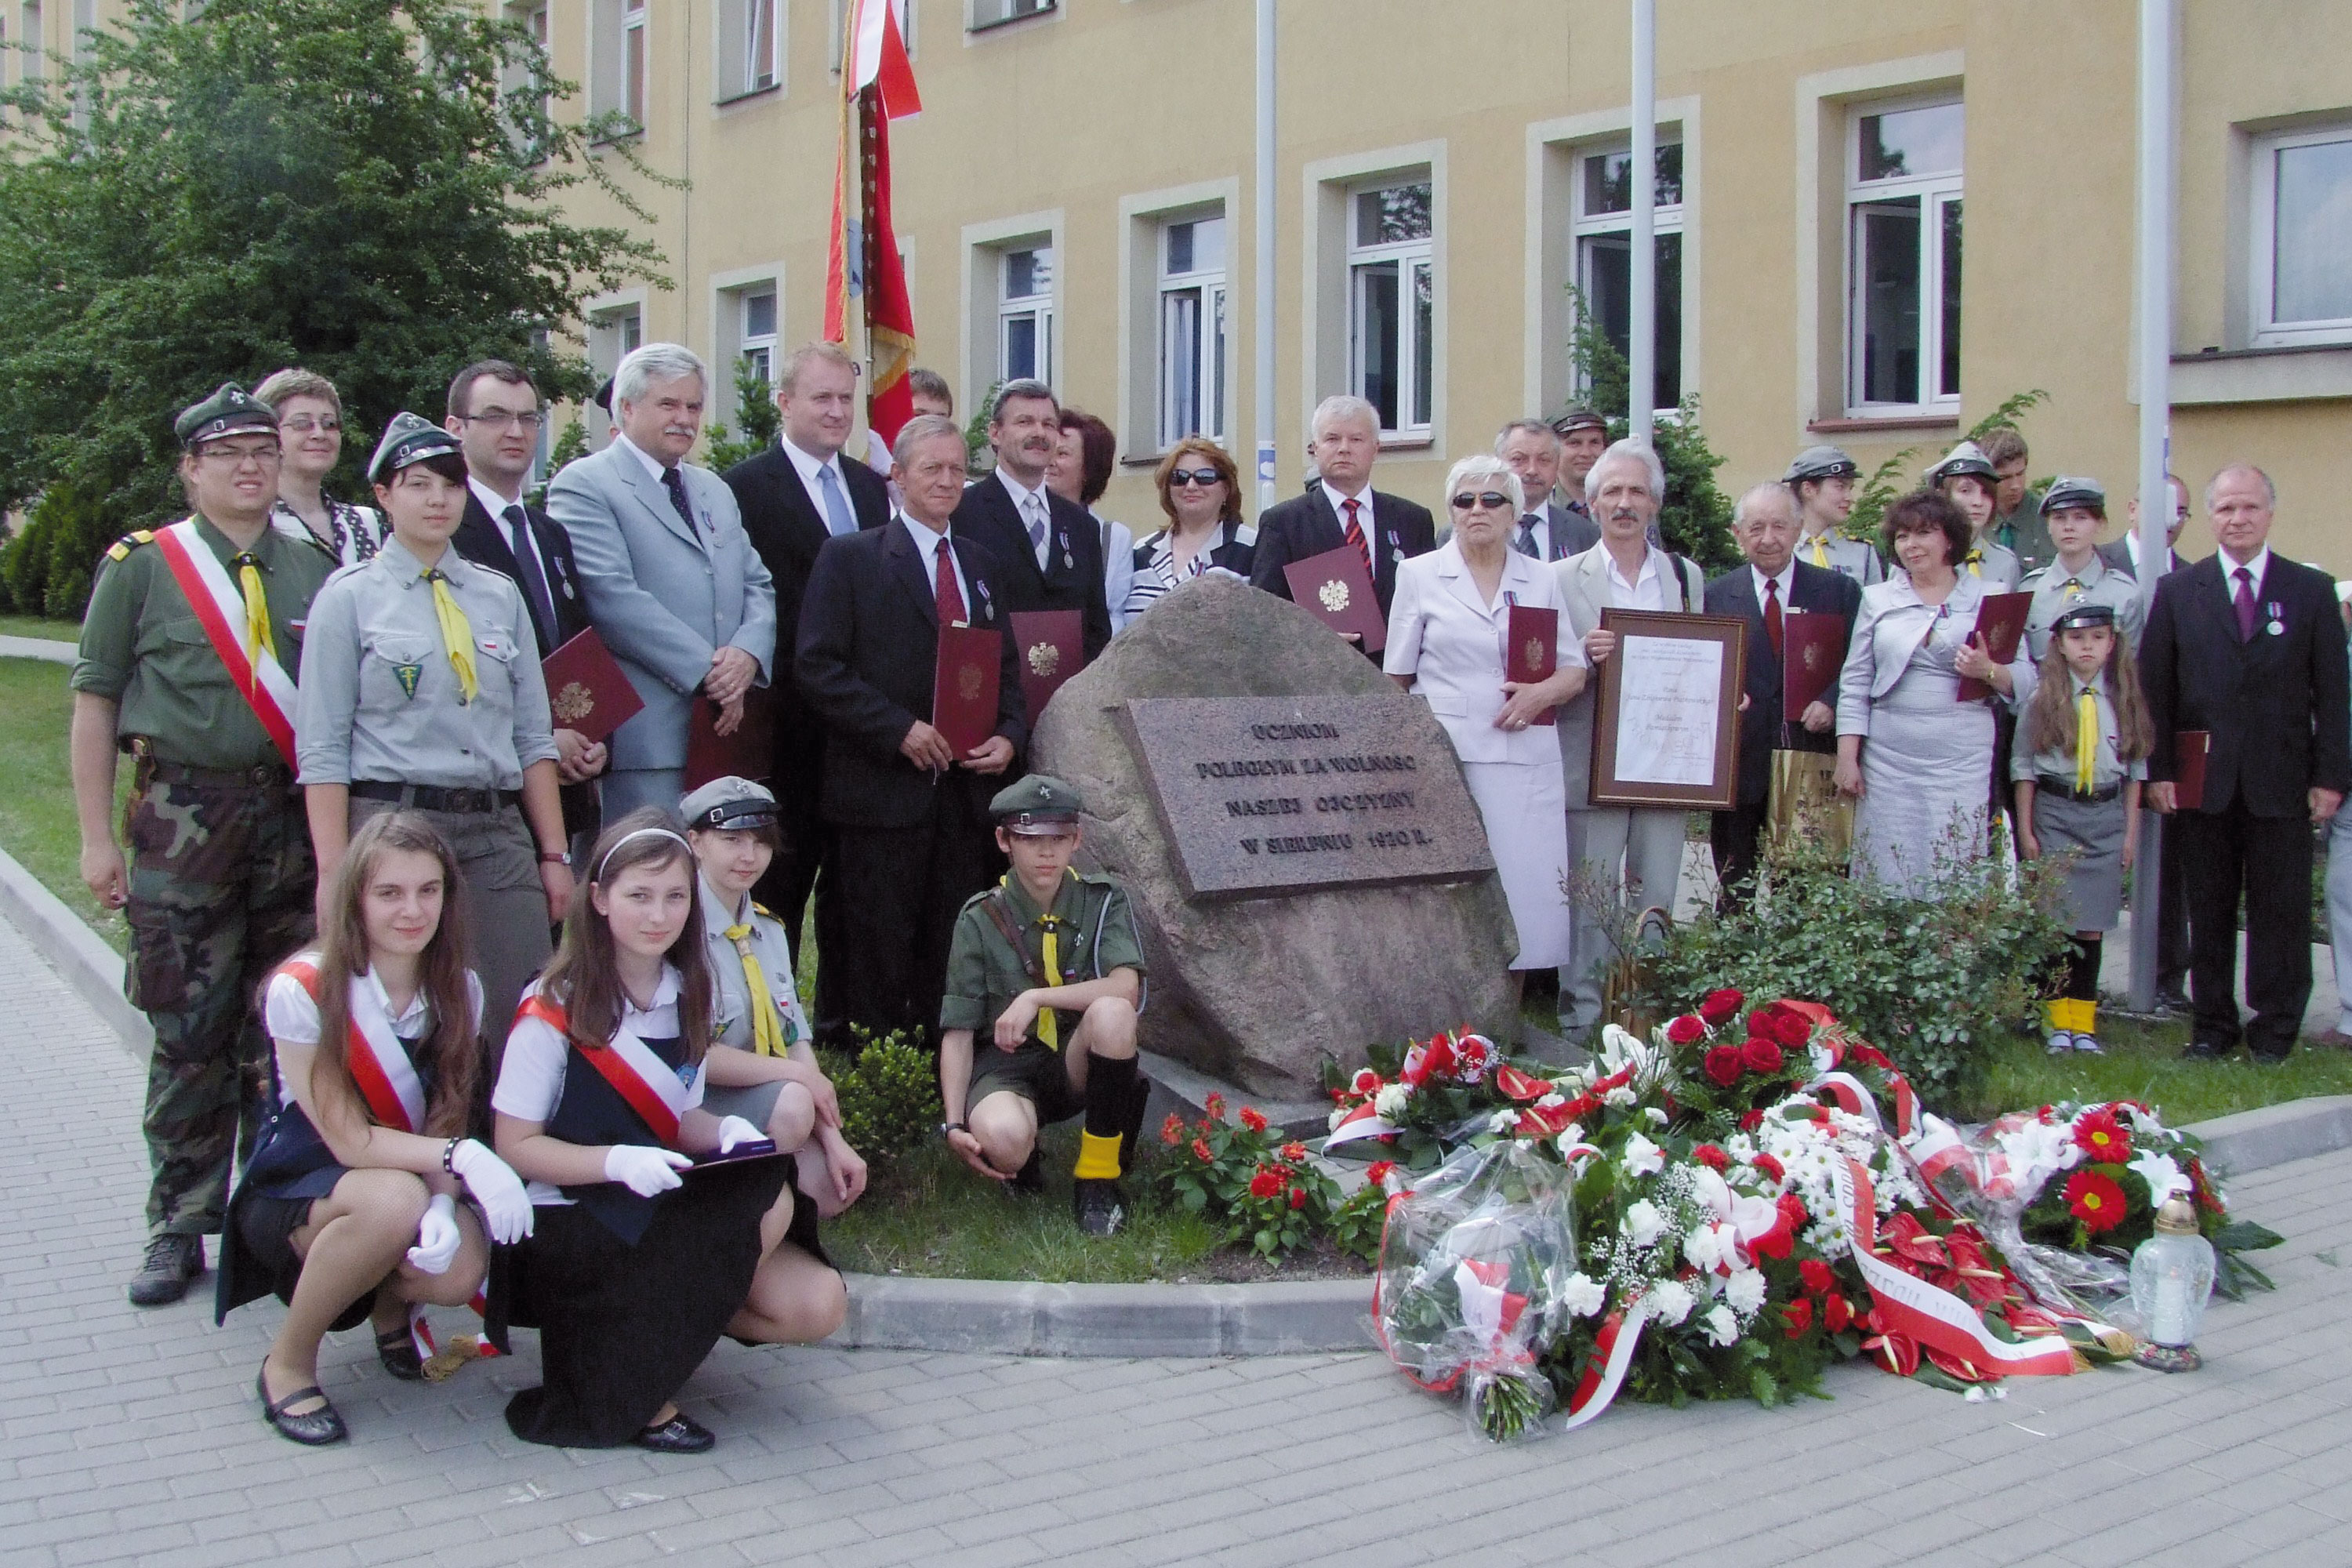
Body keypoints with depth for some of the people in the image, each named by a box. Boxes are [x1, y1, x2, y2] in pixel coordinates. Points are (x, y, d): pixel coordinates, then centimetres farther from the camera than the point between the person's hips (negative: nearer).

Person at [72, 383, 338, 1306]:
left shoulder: (316, 570, 9)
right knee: (190, 1034, 2)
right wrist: (97, 838, -2)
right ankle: (180, 1229, 14)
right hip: (183, 821, -2)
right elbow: (95, 703, 3)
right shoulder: (141, 566, 3)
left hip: (299, 814, 2)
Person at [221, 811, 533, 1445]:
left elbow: (446, 1122, -7)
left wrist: (442, 1202, -28)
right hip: (292, 1193, -4)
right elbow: (349, 1139, -21)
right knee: (395, 1200, -37)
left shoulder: (458, 990, -4)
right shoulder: (303, 990, -19)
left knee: (459, 1270, -29)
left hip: (410, 1180, 4)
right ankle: (288, 1365, -12)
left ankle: (392, 1306, 10)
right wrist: (462, 1157, -34)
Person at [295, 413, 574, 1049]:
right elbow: (322, 750, -1)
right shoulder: (349, 597, 3)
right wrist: (334, 874, -9)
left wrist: (554, 854, 8)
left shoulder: (500, 596, 13)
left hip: (499, 831, 3)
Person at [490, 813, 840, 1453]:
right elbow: (515, 1146, -10)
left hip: (664, 1209, 6)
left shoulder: (687, 995, 6)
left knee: (817, 1304, -14)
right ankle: (635, 1380, -12)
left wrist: (726, 1131, -10)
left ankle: (655, 1321, 6)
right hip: (567, 1224, -6)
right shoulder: (556, 1008, -11)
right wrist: (620, 1162, -26)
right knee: (768, 1203, -27)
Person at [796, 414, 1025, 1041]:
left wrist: (1009, 736, -1)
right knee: (878, 963, 0)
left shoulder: (982, 565, 18)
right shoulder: (849, 558, 0)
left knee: (954, 962, 8)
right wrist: (900, 729, -16)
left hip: (965, 793, 5)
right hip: (882, 793, -5)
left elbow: (1005, 668, 19)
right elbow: (818, 666, -9)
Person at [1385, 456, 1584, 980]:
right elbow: (1396, 677, 9)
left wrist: (1544, 692, -9)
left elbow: (1575, 670, 12)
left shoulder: (1542, 580, 12)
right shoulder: (1419, 574, 8)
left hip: (1525, 759, 2)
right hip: (1444, 756, -2)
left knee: (1522, 894, -1)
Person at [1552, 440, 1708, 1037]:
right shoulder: (1565, 578, 2)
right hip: (1593, 761, -3)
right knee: (1590, 899, 0)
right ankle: (1582, 1021, 7)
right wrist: (1586, 656, -22)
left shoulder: (1687, 576, 12)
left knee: (1656, 899, 7)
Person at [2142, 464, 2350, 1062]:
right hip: (2204, 780, 1)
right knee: (2209, 907, 8)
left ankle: (2276, 1026, 14)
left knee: (2281, 908, 4)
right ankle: (2213, 1022, 19)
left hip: (2282, 782, -1)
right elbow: (2155, 687, 4)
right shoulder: (2177, 591, 6)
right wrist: (2159, 770, -4)